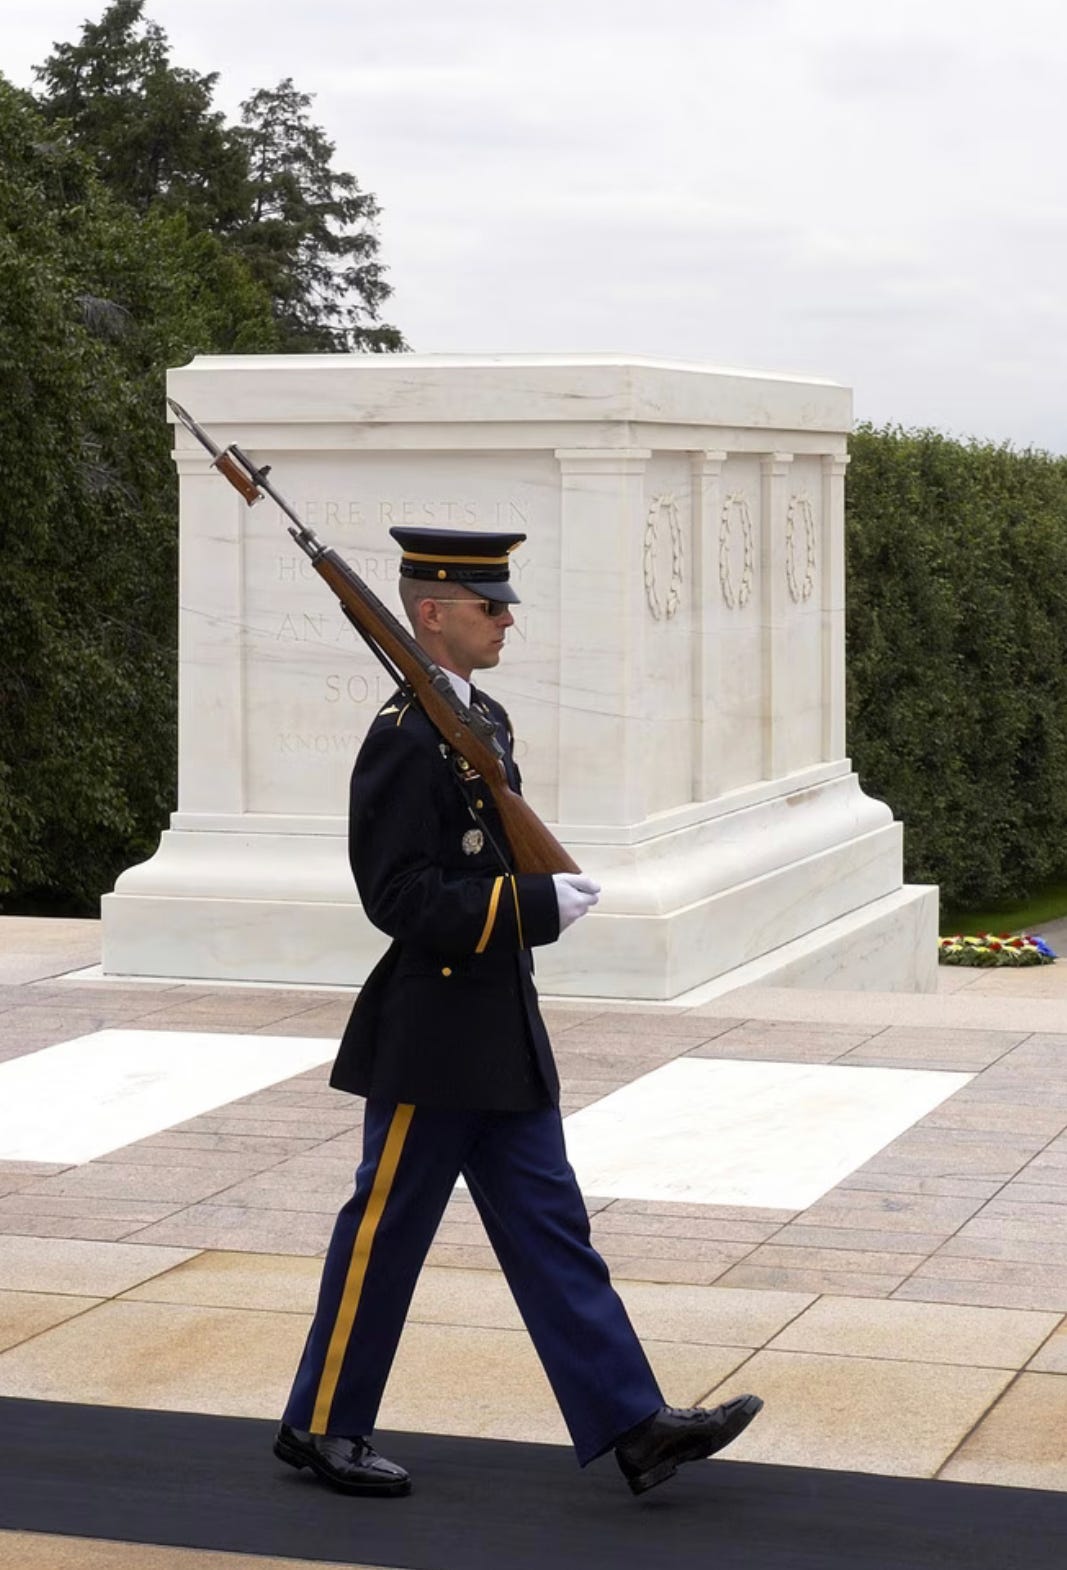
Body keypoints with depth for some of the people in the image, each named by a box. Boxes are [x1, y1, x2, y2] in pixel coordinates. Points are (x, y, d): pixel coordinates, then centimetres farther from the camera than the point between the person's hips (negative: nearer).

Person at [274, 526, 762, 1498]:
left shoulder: (485, 720, 12)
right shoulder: (405, 741, -17)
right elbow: (401, 897, -23)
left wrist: (544, 885, 4)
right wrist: (537, 904, -22)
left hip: (504, 1034, 9)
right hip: (432, 1040, -9)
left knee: (550, 1227, 7)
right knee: (385, 1234, 3)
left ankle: (633, 1426, 8)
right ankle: (320, 1425, 18)